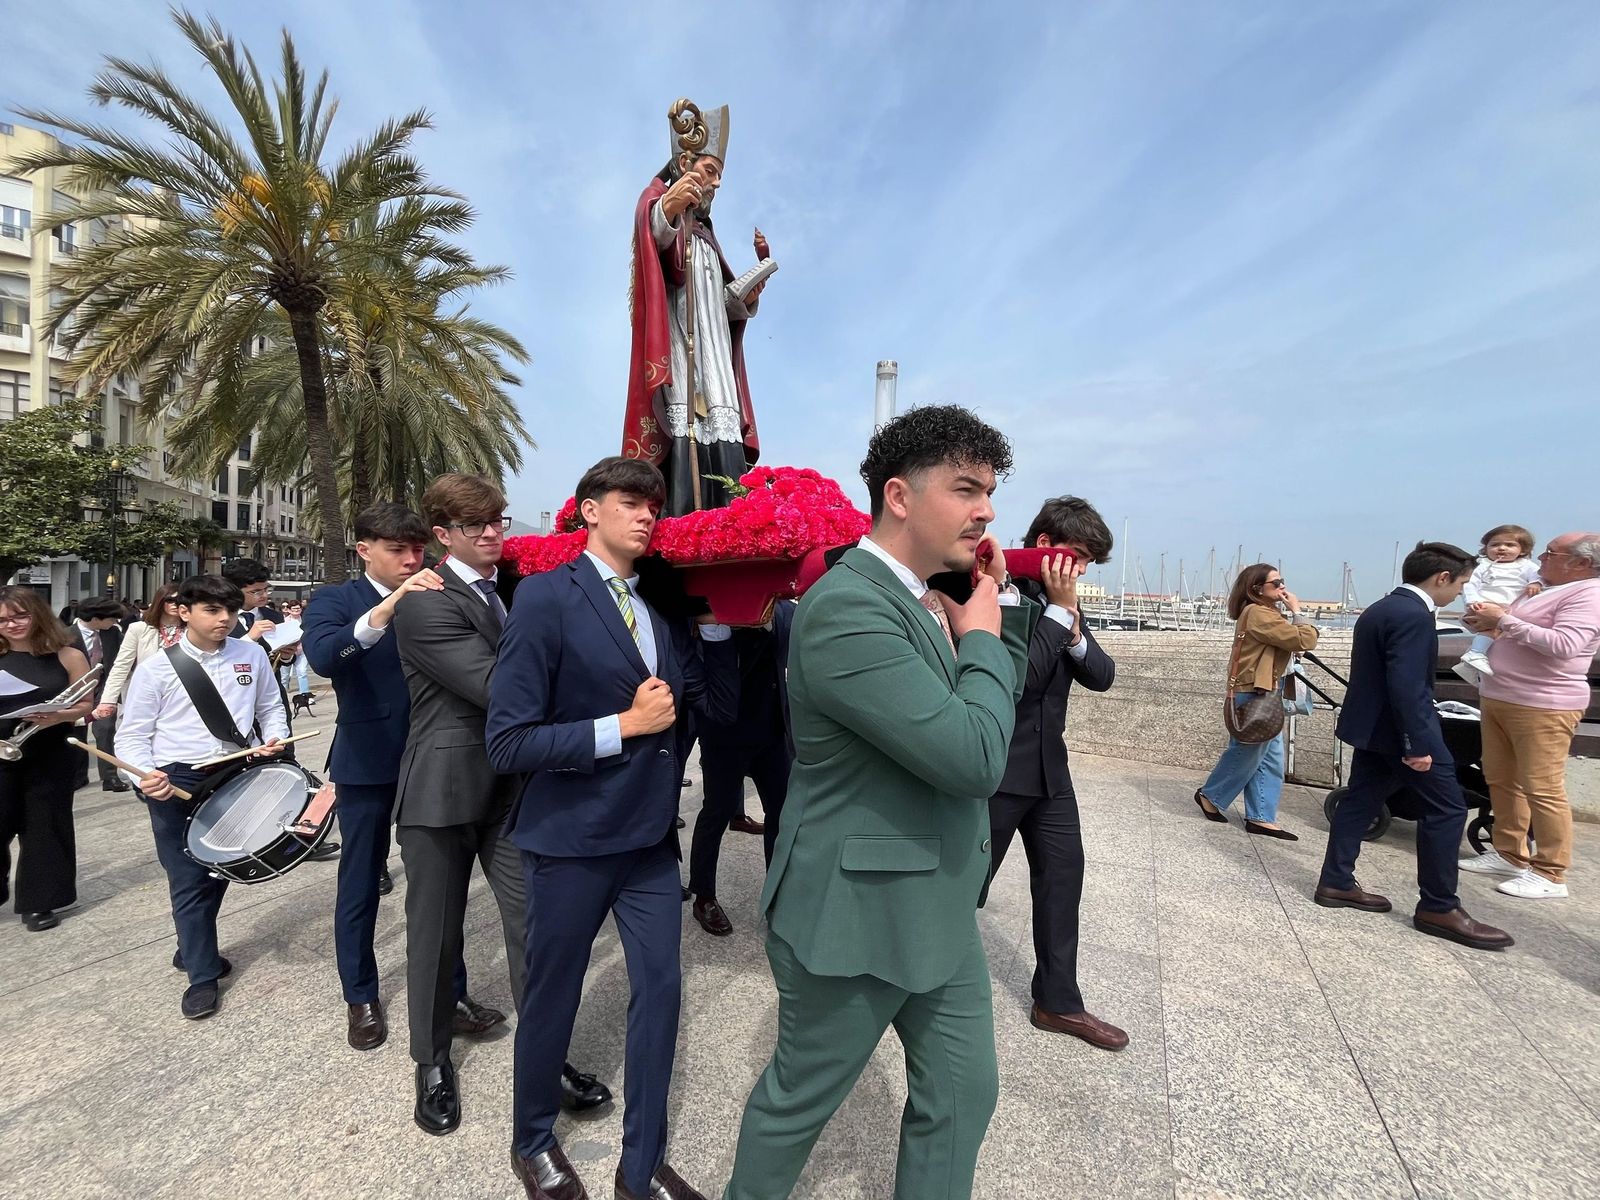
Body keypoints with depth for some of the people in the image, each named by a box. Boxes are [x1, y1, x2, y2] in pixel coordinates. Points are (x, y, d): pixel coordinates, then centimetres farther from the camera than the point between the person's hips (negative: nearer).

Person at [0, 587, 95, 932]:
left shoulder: (68, 656, -3)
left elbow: (86, 706, 0)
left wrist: (58, 716, -19)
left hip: (51, 758, -1)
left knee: (44, 827, 7)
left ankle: (37, 902, 20)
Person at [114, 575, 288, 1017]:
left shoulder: (251, 654, 2)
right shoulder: (156, 667, -5)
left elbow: (270, 707, 13)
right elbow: (132, 735, -2)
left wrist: (274, 738, -6)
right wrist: (144, 776, -19)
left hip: (236, 777, 3)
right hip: (174, 783, -3)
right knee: (189, 880, 1)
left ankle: (192, 948, 41)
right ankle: (202, 974, 16)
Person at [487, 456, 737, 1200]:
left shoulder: (661, 607, 4)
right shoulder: (546, 595, -15)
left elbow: (721, 707, 0)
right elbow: (509, 742, -19)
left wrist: (713, 617, -8)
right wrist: (623, 726, -21)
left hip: (650, 837, 6)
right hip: (570, 839, -5)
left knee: (659, 992, 13)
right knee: (551, 997, 16)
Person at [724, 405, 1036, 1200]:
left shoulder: (925, 598, 4)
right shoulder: (846, 606, -26)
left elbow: (1002, 708, 10)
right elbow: (975, 759, -30)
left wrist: (997, 606, -2)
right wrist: (979, 637, -15)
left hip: (938, 912, 8)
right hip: (855, 915, -8)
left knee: (963, 1093, 21)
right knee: (798, 1101, 18)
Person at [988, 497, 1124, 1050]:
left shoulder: (1061, 603, 8)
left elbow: (1102, 676, 2)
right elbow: (1018, 677, -27)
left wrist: (1074, 630, -15)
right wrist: (1060, 610, -23)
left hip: (1048, 765, 8)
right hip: (995, 767, -7)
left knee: (1063, 875, 13)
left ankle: (1058, 1001, 30)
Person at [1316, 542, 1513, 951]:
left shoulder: (1379, 610, 12)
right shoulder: (1413, 615, -19)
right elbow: (1406, 686, -24)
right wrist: (1418, 744, -22)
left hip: (1371, 727, 10)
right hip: (1398, 729, -10)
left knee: (1359, 803, 12)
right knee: (1447, 809, 1)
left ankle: (1336, 883, 18)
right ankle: (1438, 907, 8)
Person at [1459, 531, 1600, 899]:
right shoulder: (1540, 590, 17)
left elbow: (1564, 645, -26)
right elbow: (1513, 634, 24)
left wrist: (1503, 619, -21)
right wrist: (1490, 622, 2)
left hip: (1543, 707, -9)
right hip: (1498, 699, 9)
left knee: (1542, 789, -5)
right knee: (1500, 780, 14)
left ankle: (1550, 875, 3)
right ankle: (1508, 854, 24)